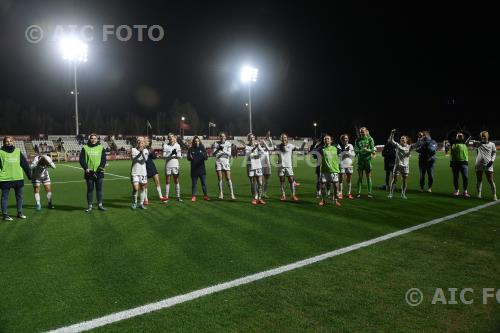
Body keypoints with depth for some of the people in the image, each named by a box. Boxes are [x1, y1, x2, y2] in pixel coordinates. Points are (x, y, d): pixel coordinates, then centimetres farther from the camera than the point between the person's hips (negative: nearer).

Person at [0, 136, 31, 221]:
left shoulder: (18, 151, 7)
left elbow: (25, 163, 9)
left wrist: (29, 174, 9)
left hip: (18, 178, 3)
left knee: (19, 196, 11)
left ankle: (20, 213, 22)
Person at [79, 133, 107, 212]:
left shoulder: (101, 148, 7)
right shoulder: (85, 148, 4)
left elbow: (104, 158, 3)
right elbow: (81, 159, 0)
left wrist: (101, 167, -13)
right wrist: (86, 168, -13)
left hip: (99, 172, 1)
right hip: (89, 172, -1)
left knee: (99, 189, 7)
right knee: (90, 189, 5)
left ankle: (100, 205, 14)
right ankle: (89, 206, 12)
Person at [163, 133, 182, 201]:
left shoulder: (177, 145, 6)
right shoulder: (165, 145, 0)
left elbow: (180, 156, 5)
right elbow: (164, 156, -6)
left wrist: (176, 154, -16)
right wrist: (171, 154, -20)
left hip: (175, 165, 1)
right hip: (168, 165, -1)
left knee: (176, 181, 5)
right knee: (168, 181, 4)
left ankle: (178, 196, 10)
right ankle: (166, 197, 8)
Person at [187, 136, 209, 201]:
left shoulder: (202, 148, 3)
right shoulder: (191, 149, 3)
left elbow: (206, 157, -2)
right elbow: (188, 158, 0)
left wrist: (204, 156, -25)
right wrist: (190, 158, -23)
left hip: (202, 169, 0)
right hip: (194, 169, 0)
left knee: (204, 183, 4)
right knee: (194, 183, 6)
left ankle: (205, 196, 13)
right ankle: (193, 196, 13)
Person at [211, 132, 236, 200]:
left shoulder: (228, 144, 3)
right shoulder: (216, 144, 3)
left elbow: (229, 154, -4)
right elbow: (213, 153, -2)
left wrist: (223, 150, -19)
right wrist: (218, 149, -19)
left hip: (226, 162, -1)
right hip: (218, 162, 1)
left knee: (228, 178, -4)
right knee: (219, 178, 2)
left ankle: (232, 194, -2)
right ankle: (221, 194, 11)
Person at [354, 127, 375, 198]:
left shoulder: (370, 139, 1)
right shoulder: (358, 140, 5)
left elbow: (372, 149, -4)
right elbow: (355, 149, -2)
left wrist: (367, 150, -24)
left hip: (368, 159, -1)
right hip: (360, 160, 1)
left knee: (368, 177, 3)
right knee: (360, 177, 3)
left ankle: (369, 192, 9)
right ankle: (359, 192, 8)